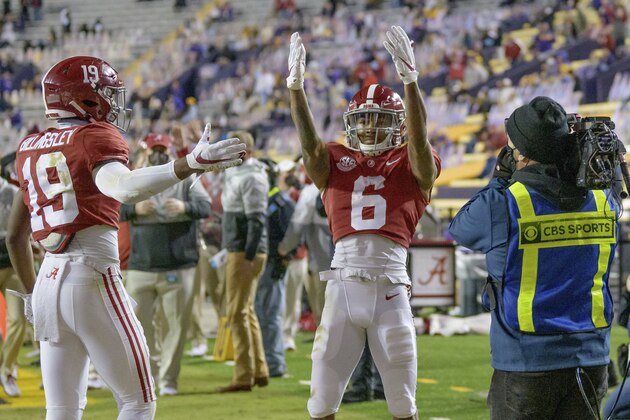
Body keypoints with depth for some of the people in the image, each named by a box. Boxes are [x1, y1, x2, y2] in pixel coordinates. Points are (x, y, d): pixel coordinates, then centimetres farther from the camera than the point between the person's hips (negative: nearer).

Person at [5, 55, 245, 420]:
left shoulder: (30, 149, 14)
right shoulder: (95, 137, -7)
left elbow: (15, 236, 21)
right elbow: (121, 186, -31)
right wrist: (190, 165, -43)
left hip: (48, 281, 7)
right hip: (93, 280, -7)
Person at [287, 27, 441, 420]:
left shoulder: (410, 165, 6)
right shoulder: (337, 162, 11)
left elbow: (420, 140, -13)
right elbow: (311, 145, -7)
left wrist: (410, 81, -28)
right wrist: (296, 86, -22)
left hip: (391, 287, -1)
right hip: (344, 281, 1)